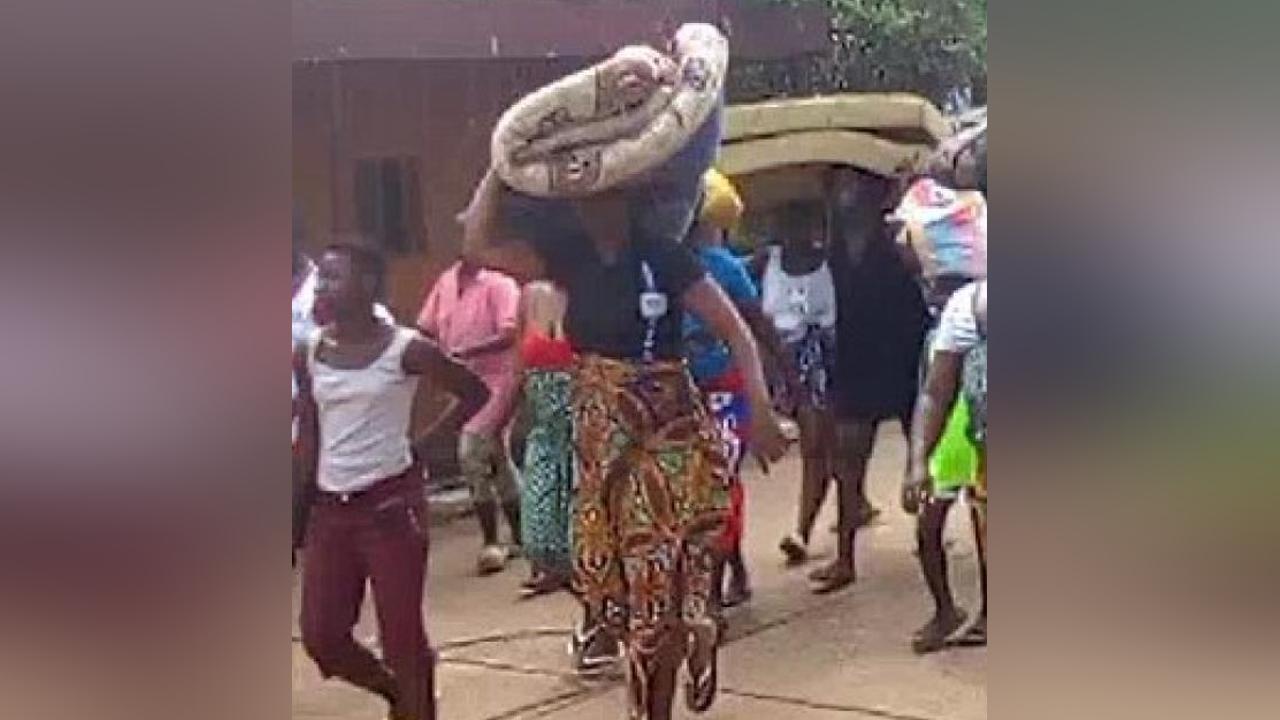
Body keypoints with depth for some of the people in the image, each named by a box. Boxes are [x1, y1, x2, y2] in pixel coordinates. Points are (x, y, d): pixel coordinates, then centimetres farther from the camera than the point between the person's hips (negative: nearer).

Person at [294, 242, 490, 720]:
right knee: (321, 637, 6)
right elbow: (309, 435, 11)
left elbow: (475, 393, 1)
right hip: (330, 510, 5)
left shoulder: (406, 349, -10)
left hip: (391, 505, -5)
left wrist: (422, 444, -2)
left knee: (401, 636, 0)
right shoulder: (308, 354, 4)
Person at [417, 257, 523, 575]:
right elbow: (425, 329, 11)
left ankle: (491, 542, -5)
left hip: (495, 380, -7)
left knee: (472, 453, -15)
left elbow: (510, 335, -20)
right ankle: (519, 535, 22)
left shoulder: (499, 284, -12)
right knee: (494, 457, 12)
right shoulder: (446, 282, 7)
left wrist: (466, 350, -28)